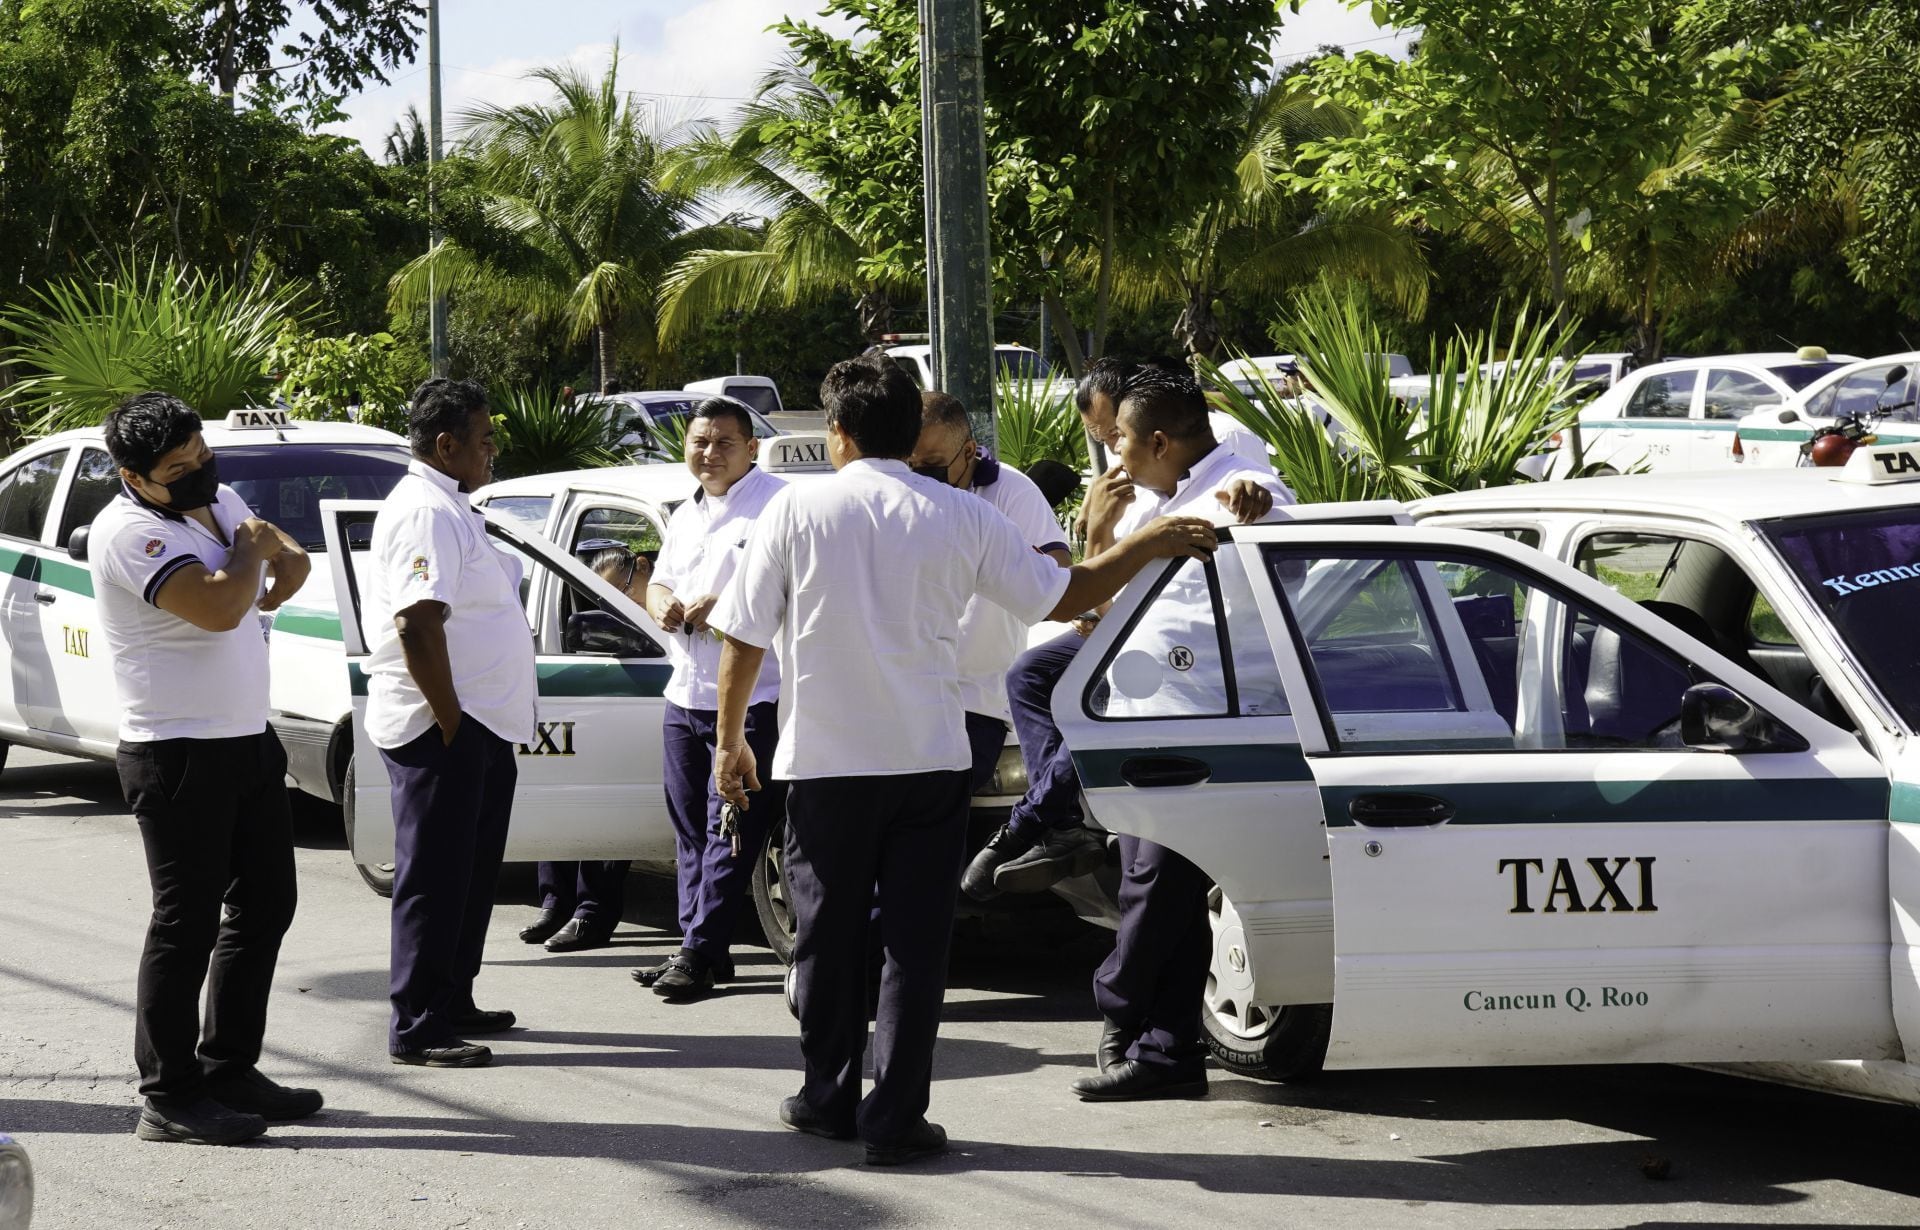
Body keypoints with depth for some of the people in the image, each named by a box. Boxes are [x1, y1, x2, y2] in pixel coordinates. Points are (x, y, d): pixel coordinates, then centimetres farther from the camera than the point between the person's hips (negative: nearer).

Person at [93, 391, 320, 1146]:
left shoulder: (219, 501, 9)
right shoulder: (130, 533, -18)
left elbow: (290, 561, 26)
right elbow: (217, 607, -31)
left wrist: (281, 562, 1)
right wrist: (248, 551, -11)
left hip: (249, 742, 9)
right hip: (178, 756, -9)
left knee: (265, 907, 14)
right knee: (188, 921, -6)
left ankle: (230, 1070, 24)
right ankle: (169, 1099, 0)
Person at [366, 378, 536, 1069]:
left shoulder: (448, 508, 17)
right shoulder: (426, 514, -17)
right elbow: (418, 625, -26)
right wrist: (450, 721, -22)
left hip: (477, 725, 11)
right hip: (440, 727, -11)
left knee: (470, 874, 17)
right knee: (435, 878, -6)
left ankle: (451, 1004, 27)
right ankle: (416, 1028, -2)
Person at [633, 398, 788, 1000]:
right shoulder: (686, 515, 19)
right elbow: (659, 582, 26)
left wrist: (722, 605, -21)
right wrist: (664, 604, 1)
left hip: (752, 698, -9)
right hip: (686, 695, 9)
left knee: (730, 831, -7)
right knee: (690, 829, 12)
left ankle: (702, 951, -6)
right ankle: (695, 945, 18)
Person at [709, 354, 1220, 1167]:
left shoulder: (796, 510, -4)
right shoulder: (961, 518, -1)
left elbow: (744, 639, -3)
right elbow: (1066, 597, 5)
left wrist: (730, 740, 9)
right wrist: (1150, 544, 18)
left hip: (824, 762, 0)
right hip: (929, 762, 0)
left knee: (829, 935, 13)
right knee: (915, 940, 3)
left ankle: (829, 1099, 22)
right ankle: (895, 1119, 0)